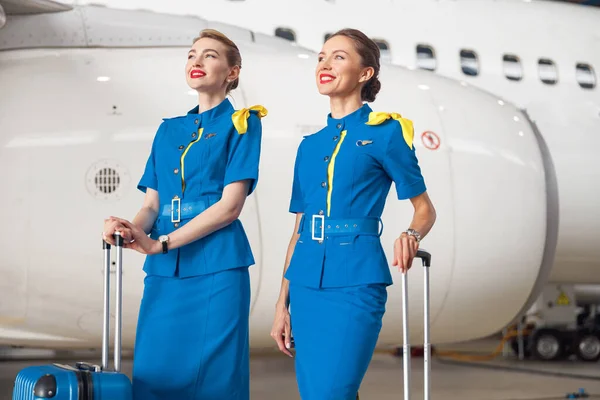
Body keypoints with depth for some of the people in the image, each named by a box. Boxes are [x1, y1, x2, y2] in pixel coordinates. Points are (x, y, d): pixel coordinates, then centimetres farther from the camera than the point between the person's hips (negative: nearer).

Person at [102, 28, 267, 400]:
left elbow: (230, 205, -8)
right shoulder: (168, 129, 19)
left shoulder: (241, 122, 2)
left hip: (216, 267, -5)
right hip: (164, 271, 5)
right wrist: (133, 229, -10)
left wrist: (160, 243, -14)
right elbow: (152, 203, 15)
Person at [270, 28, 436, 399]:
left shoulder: (386, 132, 0)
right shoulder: (310, 145, 16)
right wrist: (282, 303, 13)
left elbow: (425, 208, 2)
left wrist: (411, 236, -21)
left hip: (355, 280, -6)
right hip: (307, 282, 6)